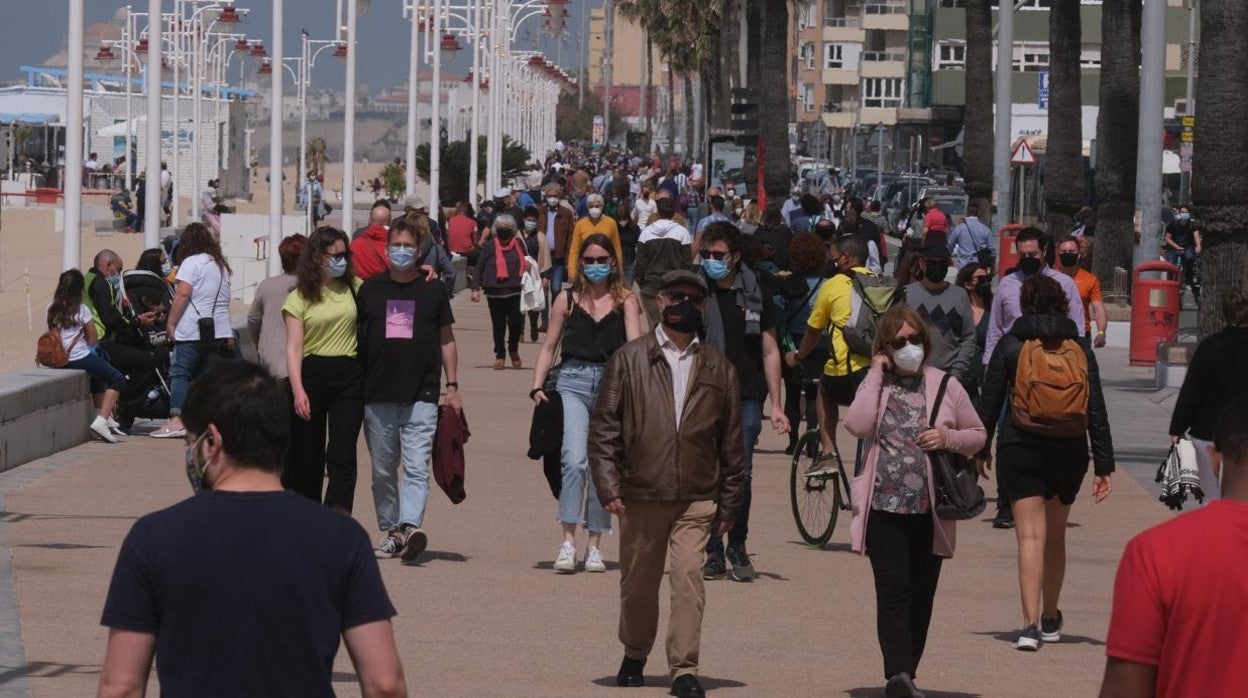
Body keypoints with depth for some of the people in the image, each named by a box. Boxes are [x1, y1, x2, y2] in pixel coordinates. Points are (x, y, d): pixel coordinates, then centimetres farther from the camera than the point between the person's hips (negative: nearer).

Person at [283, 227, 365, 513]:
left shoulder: (354, 287, 7)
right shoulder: (299, 298, -1)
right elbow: (293, 348, -5)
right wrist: (298, 391, -16)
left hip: (349, 375, 1)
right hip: (311, 375, -1)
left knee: (342, 456, -9)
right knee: (308, 456, 8)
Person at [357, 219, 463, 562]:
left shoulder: (433, 288, 7)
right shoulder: (370, 289, 8)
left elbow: (446, 340, 13)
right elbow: (356, 339, 13)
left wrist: (452, 386, 6)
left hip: (421, 395, -2)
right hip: (377, 396, 2)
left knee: (416, 467, -15)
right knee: (383, 470, 7)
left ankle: (410, 527, -26)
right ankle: (389, 531, 17)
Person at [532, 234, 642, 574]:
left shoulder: (625, 301, 8)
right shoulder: (567, 300, 11)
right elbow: (549, 347, 14)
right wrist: (537, 387, 2)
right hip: (573, 382, -1)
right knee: (575, 460, -17)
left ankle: (594, 545, 13)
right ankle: (568, 542, -18)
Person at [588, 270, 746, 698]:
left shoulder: (718, 368, 8)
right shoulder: (629, 359, 5)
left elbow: (732, 440, 11)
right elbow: (604, 427, 2)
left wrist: (729, 503, 9)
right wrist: (608, 486, -6)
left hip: (696, 498, 0)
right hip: (640, 495, 0)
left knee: (689, 576, -13)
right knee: (638, 583, 11)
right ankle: (635, 654, 34)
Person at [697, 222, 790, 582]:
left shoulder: (755, 294, 7)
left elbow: (769, 351, 12)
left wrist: (776, 404, 8)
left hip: (745, 398, 1)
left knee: (741, 476, -3)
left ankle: (737, 547, 14)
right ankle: (713, 552, 8)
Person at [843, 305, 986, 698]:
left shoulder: (945, 386, 6)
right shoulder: (876, 385, 5)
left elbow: (978, 434, 13)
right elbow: (857, 425, -14)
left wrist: (948, 438, -8)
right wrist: (876, 374, -8)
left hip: (929, 511, 2)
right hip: (884, 507, -2)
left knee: (921, 596, 8)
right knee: (894, 590, -14)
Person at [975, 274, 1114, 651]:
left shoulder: (1011, 346, -2)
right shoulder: (1080, 350, 4)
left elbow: (989, 402, 1)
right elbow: (1097, 411, 3)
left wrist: (982, 449, 13)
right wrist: (1103, 465, 5)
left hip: (1021, 450, -3)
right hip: (1069, 451, 3)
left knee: (1031, 535, -7)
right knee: (1055, 535, 18)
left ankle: (1031, 623, -20)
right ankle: (1050, 619, 30)